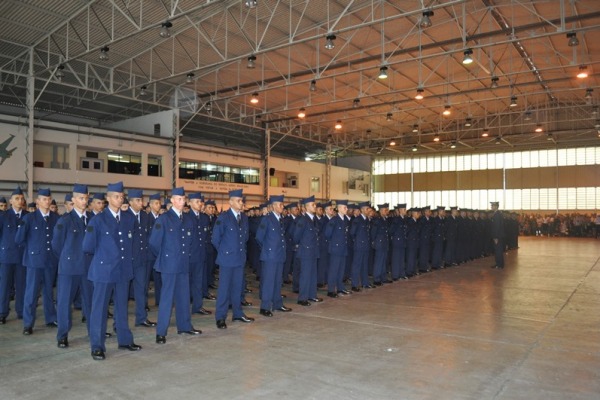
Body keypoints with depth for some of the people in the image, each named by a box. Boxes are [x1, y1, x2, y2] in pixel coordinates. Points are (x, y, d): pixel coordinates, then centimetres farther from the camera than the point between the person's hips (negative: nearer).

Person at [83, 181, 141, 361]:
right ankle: (97, 346, 13)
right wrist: (102, 254, 7)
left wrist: (126, 256, 10)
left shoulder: (129, 219, 6)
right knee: (99, 308, 4)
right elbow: (88, 247, -6)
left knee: (122, 306, 14)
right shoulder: (98, 220, -7)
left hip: (124, 269, 4)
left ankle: (125, 340, 25)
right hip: (104, 270, -4)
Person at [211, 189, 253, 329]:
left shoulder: (244, 217, 8)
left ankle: (238, 313, 23)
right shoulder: (223, 217, -9)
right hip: (227, 258, -5)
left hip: (240, 258, 5)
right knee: (224, 287, 0)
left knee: (237, 287, 12)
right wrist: (223, 251, 3)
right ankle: (220, 317, 7)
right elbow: (215, 238, -5)